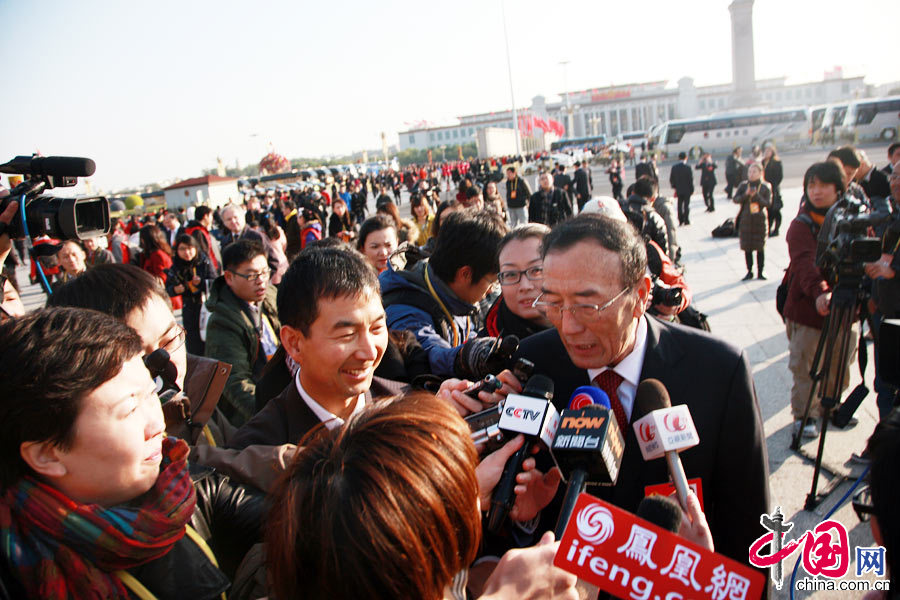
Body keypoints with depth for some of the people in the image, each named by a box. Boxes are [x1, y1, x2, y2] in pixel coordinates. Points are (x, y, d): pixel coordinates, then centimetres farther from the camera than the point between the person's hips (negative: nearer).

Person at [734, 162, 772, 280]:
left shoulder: (765, 187, 0)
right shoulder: (743, 185, 4)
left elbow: (768, 203, -7)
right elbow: (736, 199, -4)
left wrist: (756, 196, -21)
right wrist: (746, 195, -21)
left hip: (760, 220, -1)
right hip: (746, 220, 2)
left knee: (760, 247, 1)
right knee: (747, 247, 3)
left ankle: (760, 272, 9)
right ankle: (749, 272, 13)